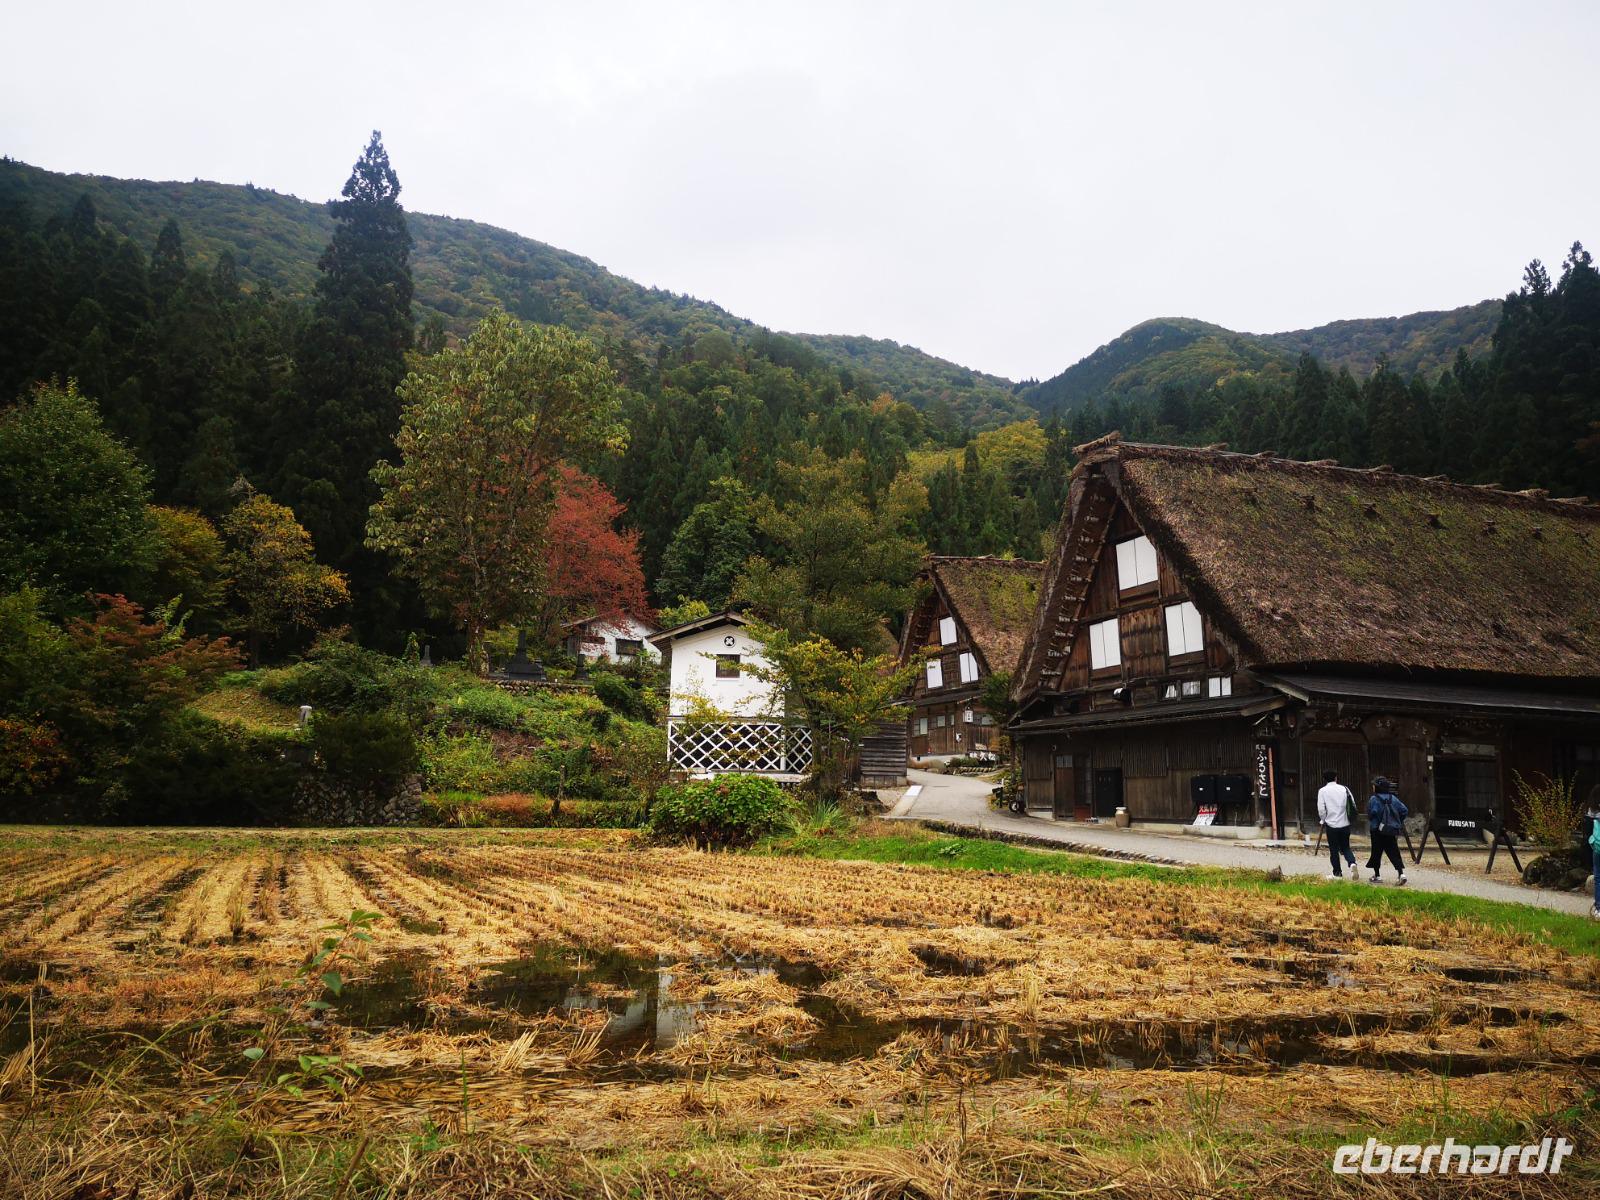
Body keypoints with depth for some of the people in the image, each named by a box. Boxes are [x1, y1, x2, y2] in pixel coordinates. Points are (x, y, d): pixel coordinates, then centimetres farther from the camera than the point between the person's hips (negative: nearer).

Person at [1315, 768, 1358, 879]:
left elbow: (1321, 809, -8)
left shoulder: (1323, 791, -5)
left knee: (1334, 850, 7)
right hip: (1345, 824, 3)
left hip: (1331, 824, -3)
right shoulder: (1344, 789, 2)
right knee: (1345, 847, 15)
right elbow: (1353, 804, 3)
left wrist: (1323, 820, 9)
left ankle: (1337, 873, 11)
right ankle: (1352, 863, -12)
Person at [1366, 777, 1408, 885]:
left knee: (1376, 853, 7)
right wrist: (1397, 822, 14)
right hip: (1392, 830, 5)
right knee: (1394, 853, 4)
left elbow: (1373, 812, -23)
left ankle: (1377, 875, 14)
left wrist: (1371, 820, -2)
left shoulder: (1374, 799, -12)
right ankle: (1401, 874, -11)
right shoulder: (1393, 798, 6)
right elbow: (1404, 811, 5)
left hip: (1378, 831, -5)